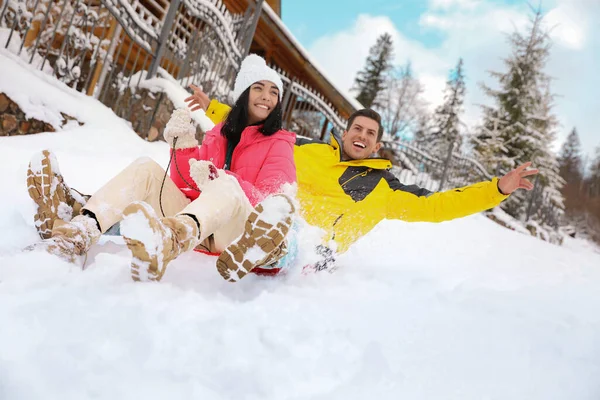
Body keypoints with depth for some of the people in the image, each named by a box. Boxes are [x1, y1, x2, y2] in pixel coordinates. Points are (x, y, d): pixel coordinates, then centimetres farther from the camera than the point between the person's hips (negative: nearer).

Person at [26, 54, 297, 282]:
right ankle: (76, 233, -37)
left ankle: (166, 242, -69)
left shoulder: (279, 143, 9)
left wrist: (218, 180, -26)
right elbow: (184, 185, 13)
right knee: (146, 168, -13)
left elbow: (271, 200, -10)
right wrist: (184, 144, -5)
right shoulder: (219, 135, 22)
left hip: (233, 232, -4)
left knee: (225, 185, -35)